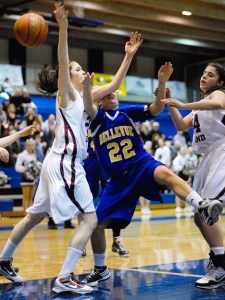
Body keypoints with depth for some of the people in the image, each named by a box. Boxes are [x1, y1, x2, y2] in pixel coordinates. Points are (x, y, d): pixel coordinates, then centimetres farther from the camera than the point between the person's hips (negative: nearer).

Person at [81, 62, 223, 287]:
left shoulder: (128, 113, 8)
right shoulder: (98, 117, 4)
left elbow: (157, 108, -3)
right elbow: (87, 106, -18)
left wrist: (162, 82, -19)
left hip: (142, 165, -2)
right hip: (118, 178, 2)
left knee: (164, 173, -37)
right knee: (97, 223, -1)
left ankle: (202, 206, -57)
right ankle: (100, 270, 22)